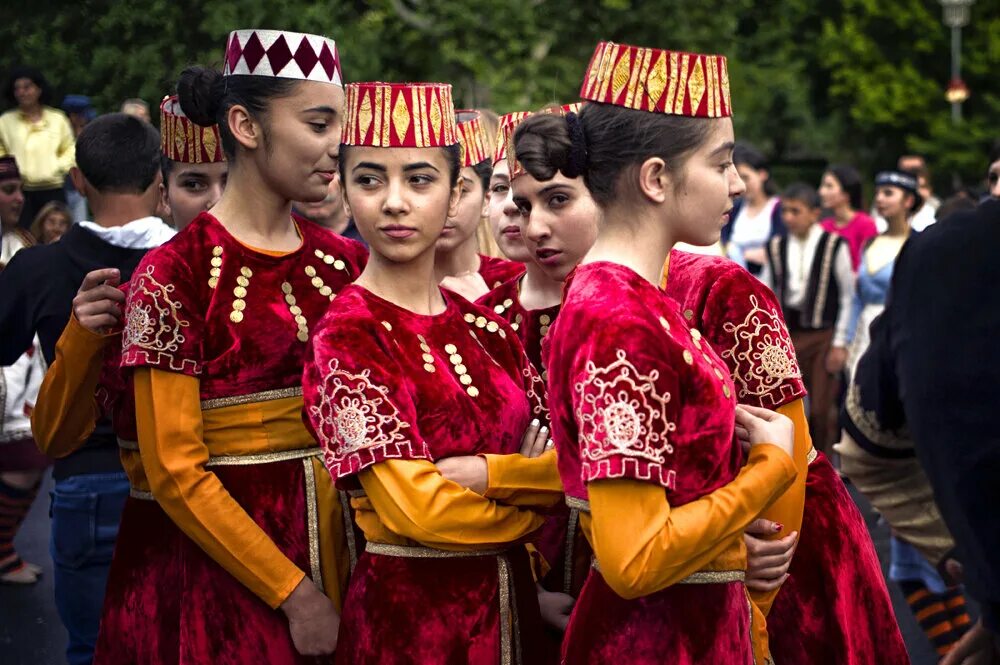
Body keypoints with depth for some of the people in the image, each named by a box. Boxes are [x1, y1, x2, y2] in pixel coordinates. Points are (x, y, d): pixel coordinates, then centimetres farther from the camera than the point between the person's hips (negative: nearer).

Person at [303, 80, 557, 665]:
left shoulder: (486, 329, 7)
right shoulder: (350, 334, -11)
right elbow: (418, 510, -19)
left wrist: (486, 472, -15)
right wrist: (533, 509, -5)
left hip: (509, 609, 6)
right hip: (408, 615, -6)